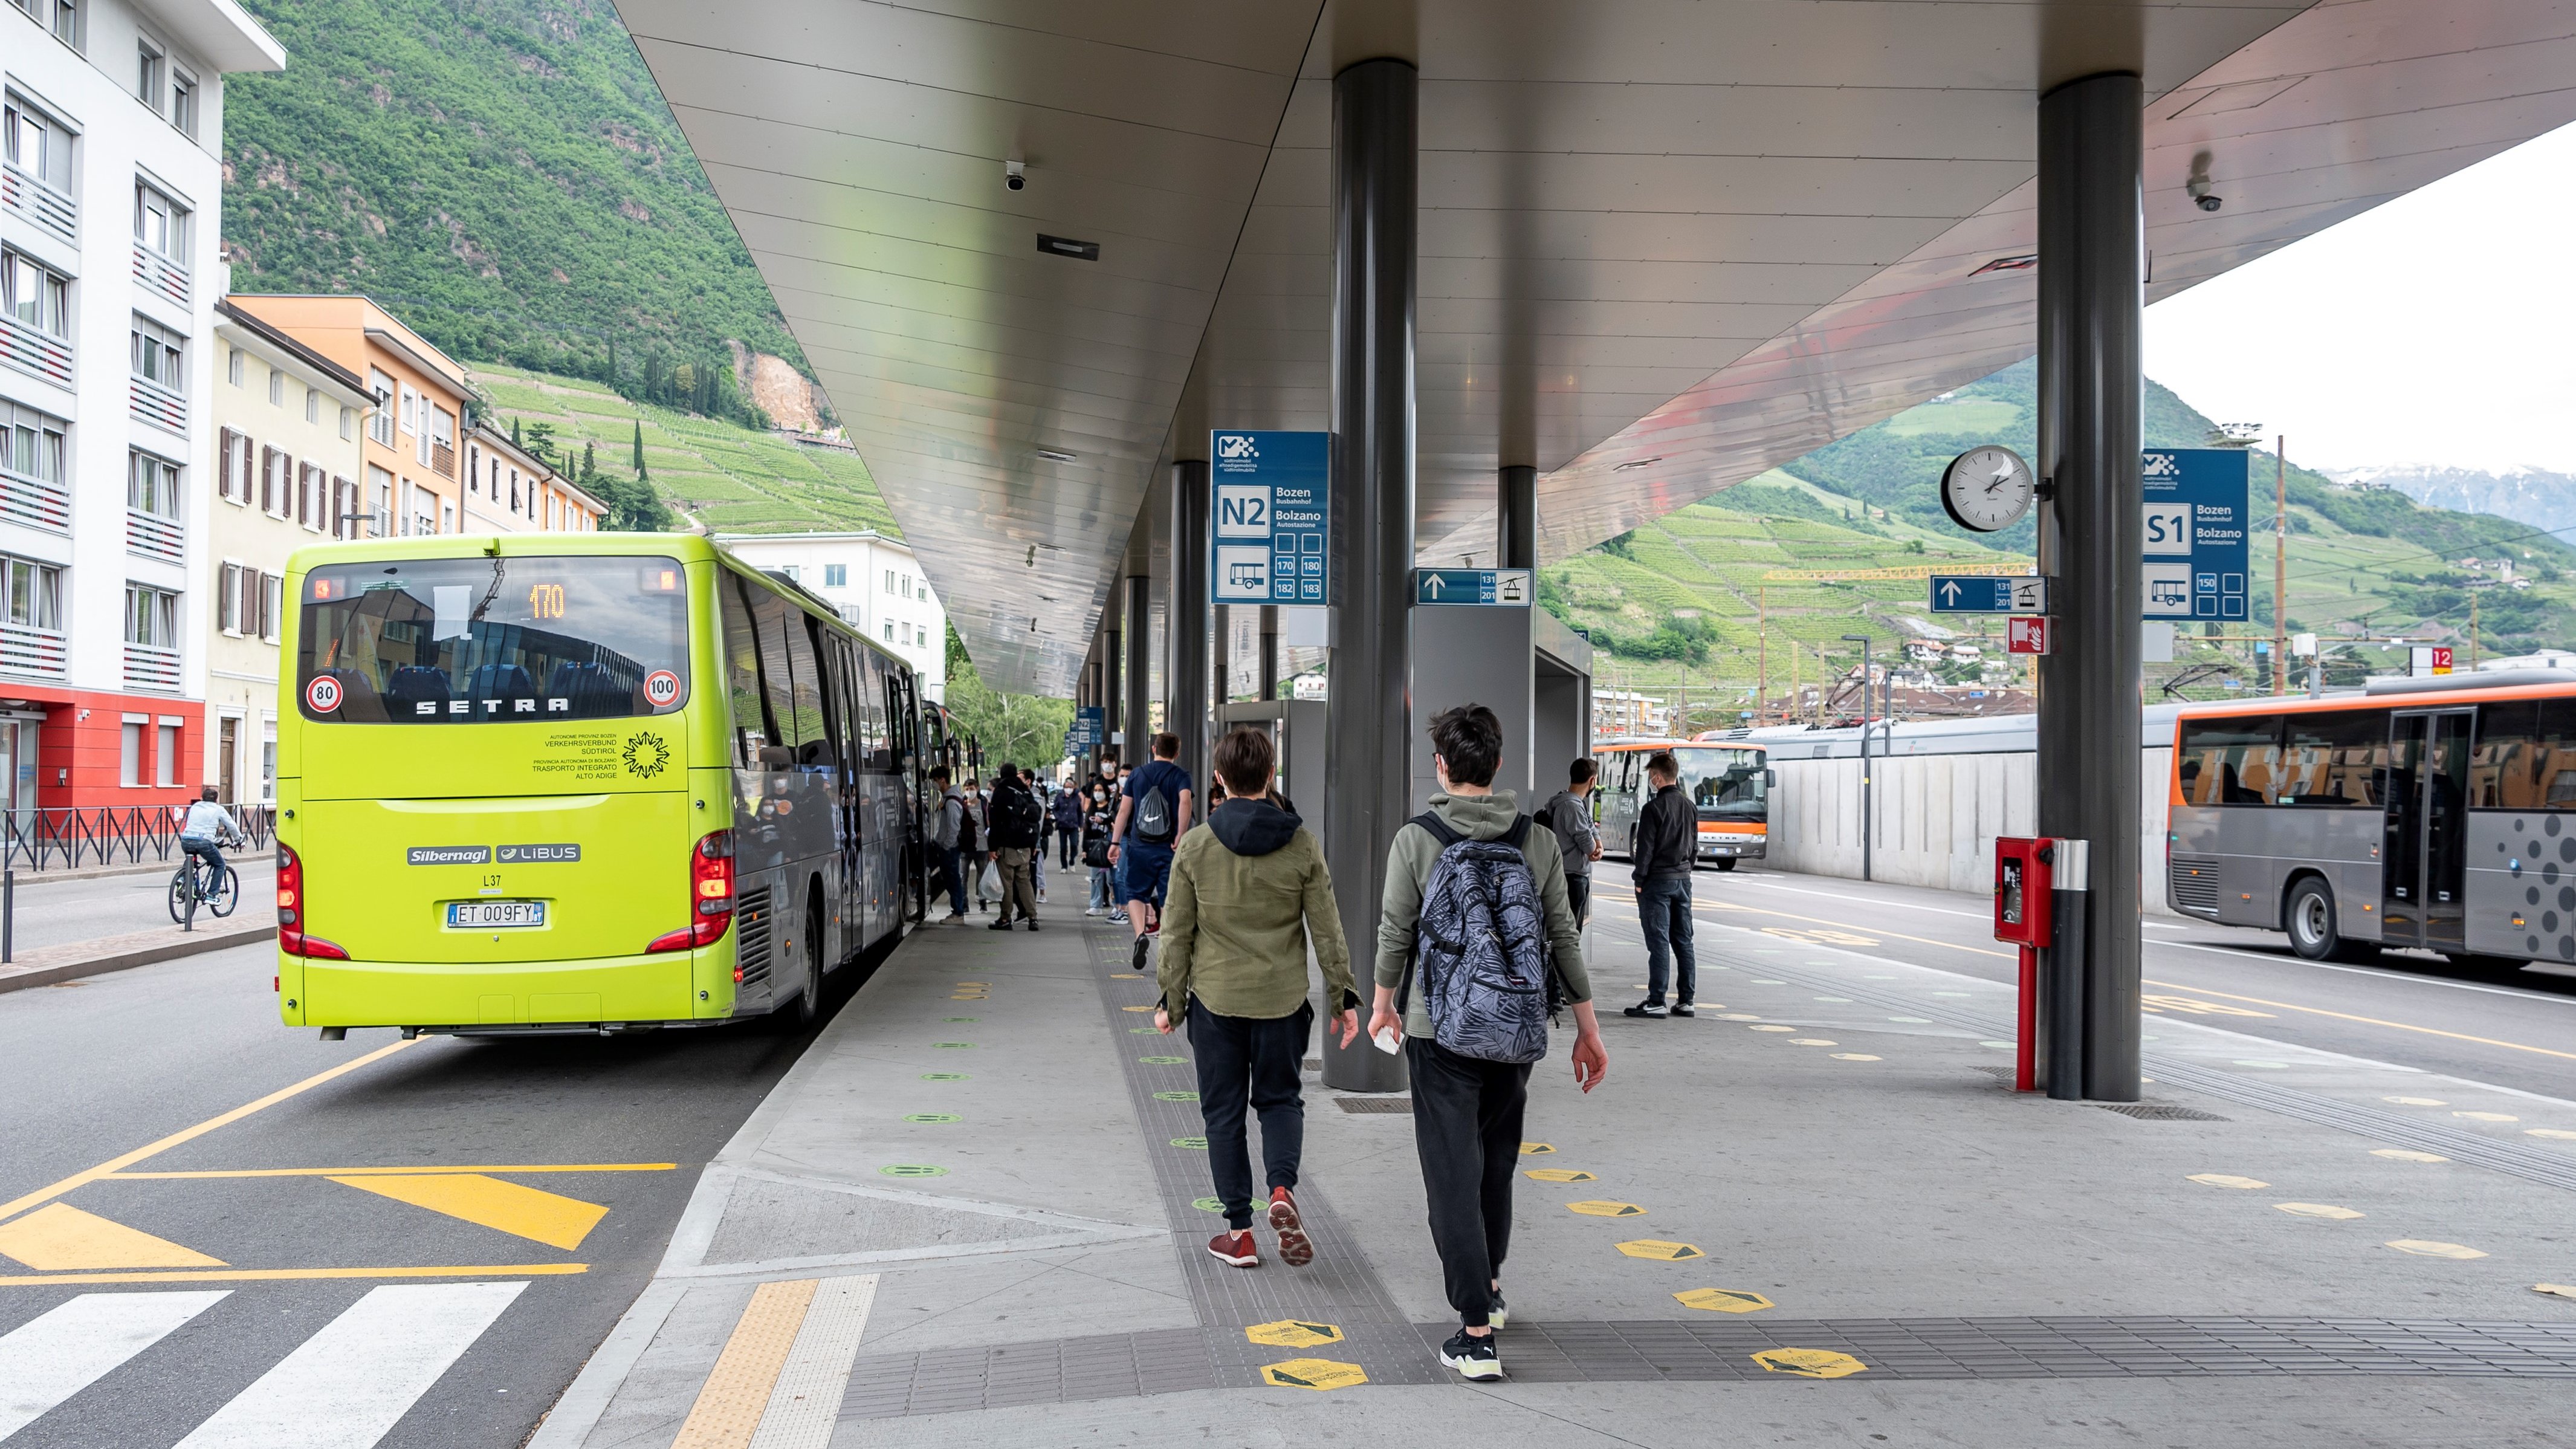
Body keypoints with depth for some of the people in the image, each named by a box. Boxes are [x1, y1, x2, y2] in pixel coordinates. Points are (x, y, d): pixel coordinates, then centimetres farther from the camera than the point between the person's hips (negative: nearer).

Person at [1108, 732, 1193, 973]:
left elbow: (1124, 810, 4)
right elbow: (1185, 802, -20)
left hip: (1140, 846, 1)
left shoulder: (1137, 775, 6)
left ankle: (1141, 934, -15)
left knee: (1135, 894, 10)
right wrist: (1181, 836, -17)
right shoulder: (1180, 776, -2)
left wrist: (1115, 842, 7)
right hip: (1169, 848, -1)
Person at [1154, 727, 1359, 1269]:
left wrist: (1171, 1000, 7)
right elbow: (1326, 928, -1)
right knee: (1280, 1099, 17)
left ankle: (1240, 1231, 14)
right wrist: (1343, 995, 7)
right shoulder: (1301, 843, -4)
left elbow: (1177, 932, -2)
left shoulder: (1195, 846, -6)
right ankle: (1282, 1191, -7)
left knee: (1224, 1112, 10)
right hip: (1283, 999, 1)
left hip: (1216, 999, -1)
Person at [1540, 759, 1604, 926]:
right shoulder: (1572, 806, -22)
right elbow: (1587, 844, -21)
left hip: (1580, 876, 11)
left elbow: (1592, 828, 15)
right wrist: (1594, 848, 2)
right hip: (1573, 877, -11)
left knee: (1576, 926, 19)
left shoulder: (1579, 803, 12)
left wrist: (1599, 847, -5)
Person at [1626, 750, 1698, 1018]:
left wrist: (1639, 878, -6)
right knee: (1683, 941, 9)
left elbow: (1645, 848, -14)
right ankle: (1686, 999, 12)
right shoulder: (1690, 807, 9)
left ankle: (1656, 1001, -5)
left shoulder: (1654, 808, -13)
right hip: (1683, 879, 7)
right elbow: (1694, 847, 15)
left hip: (1658, 880, -7)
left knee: (1659, 942, -6)